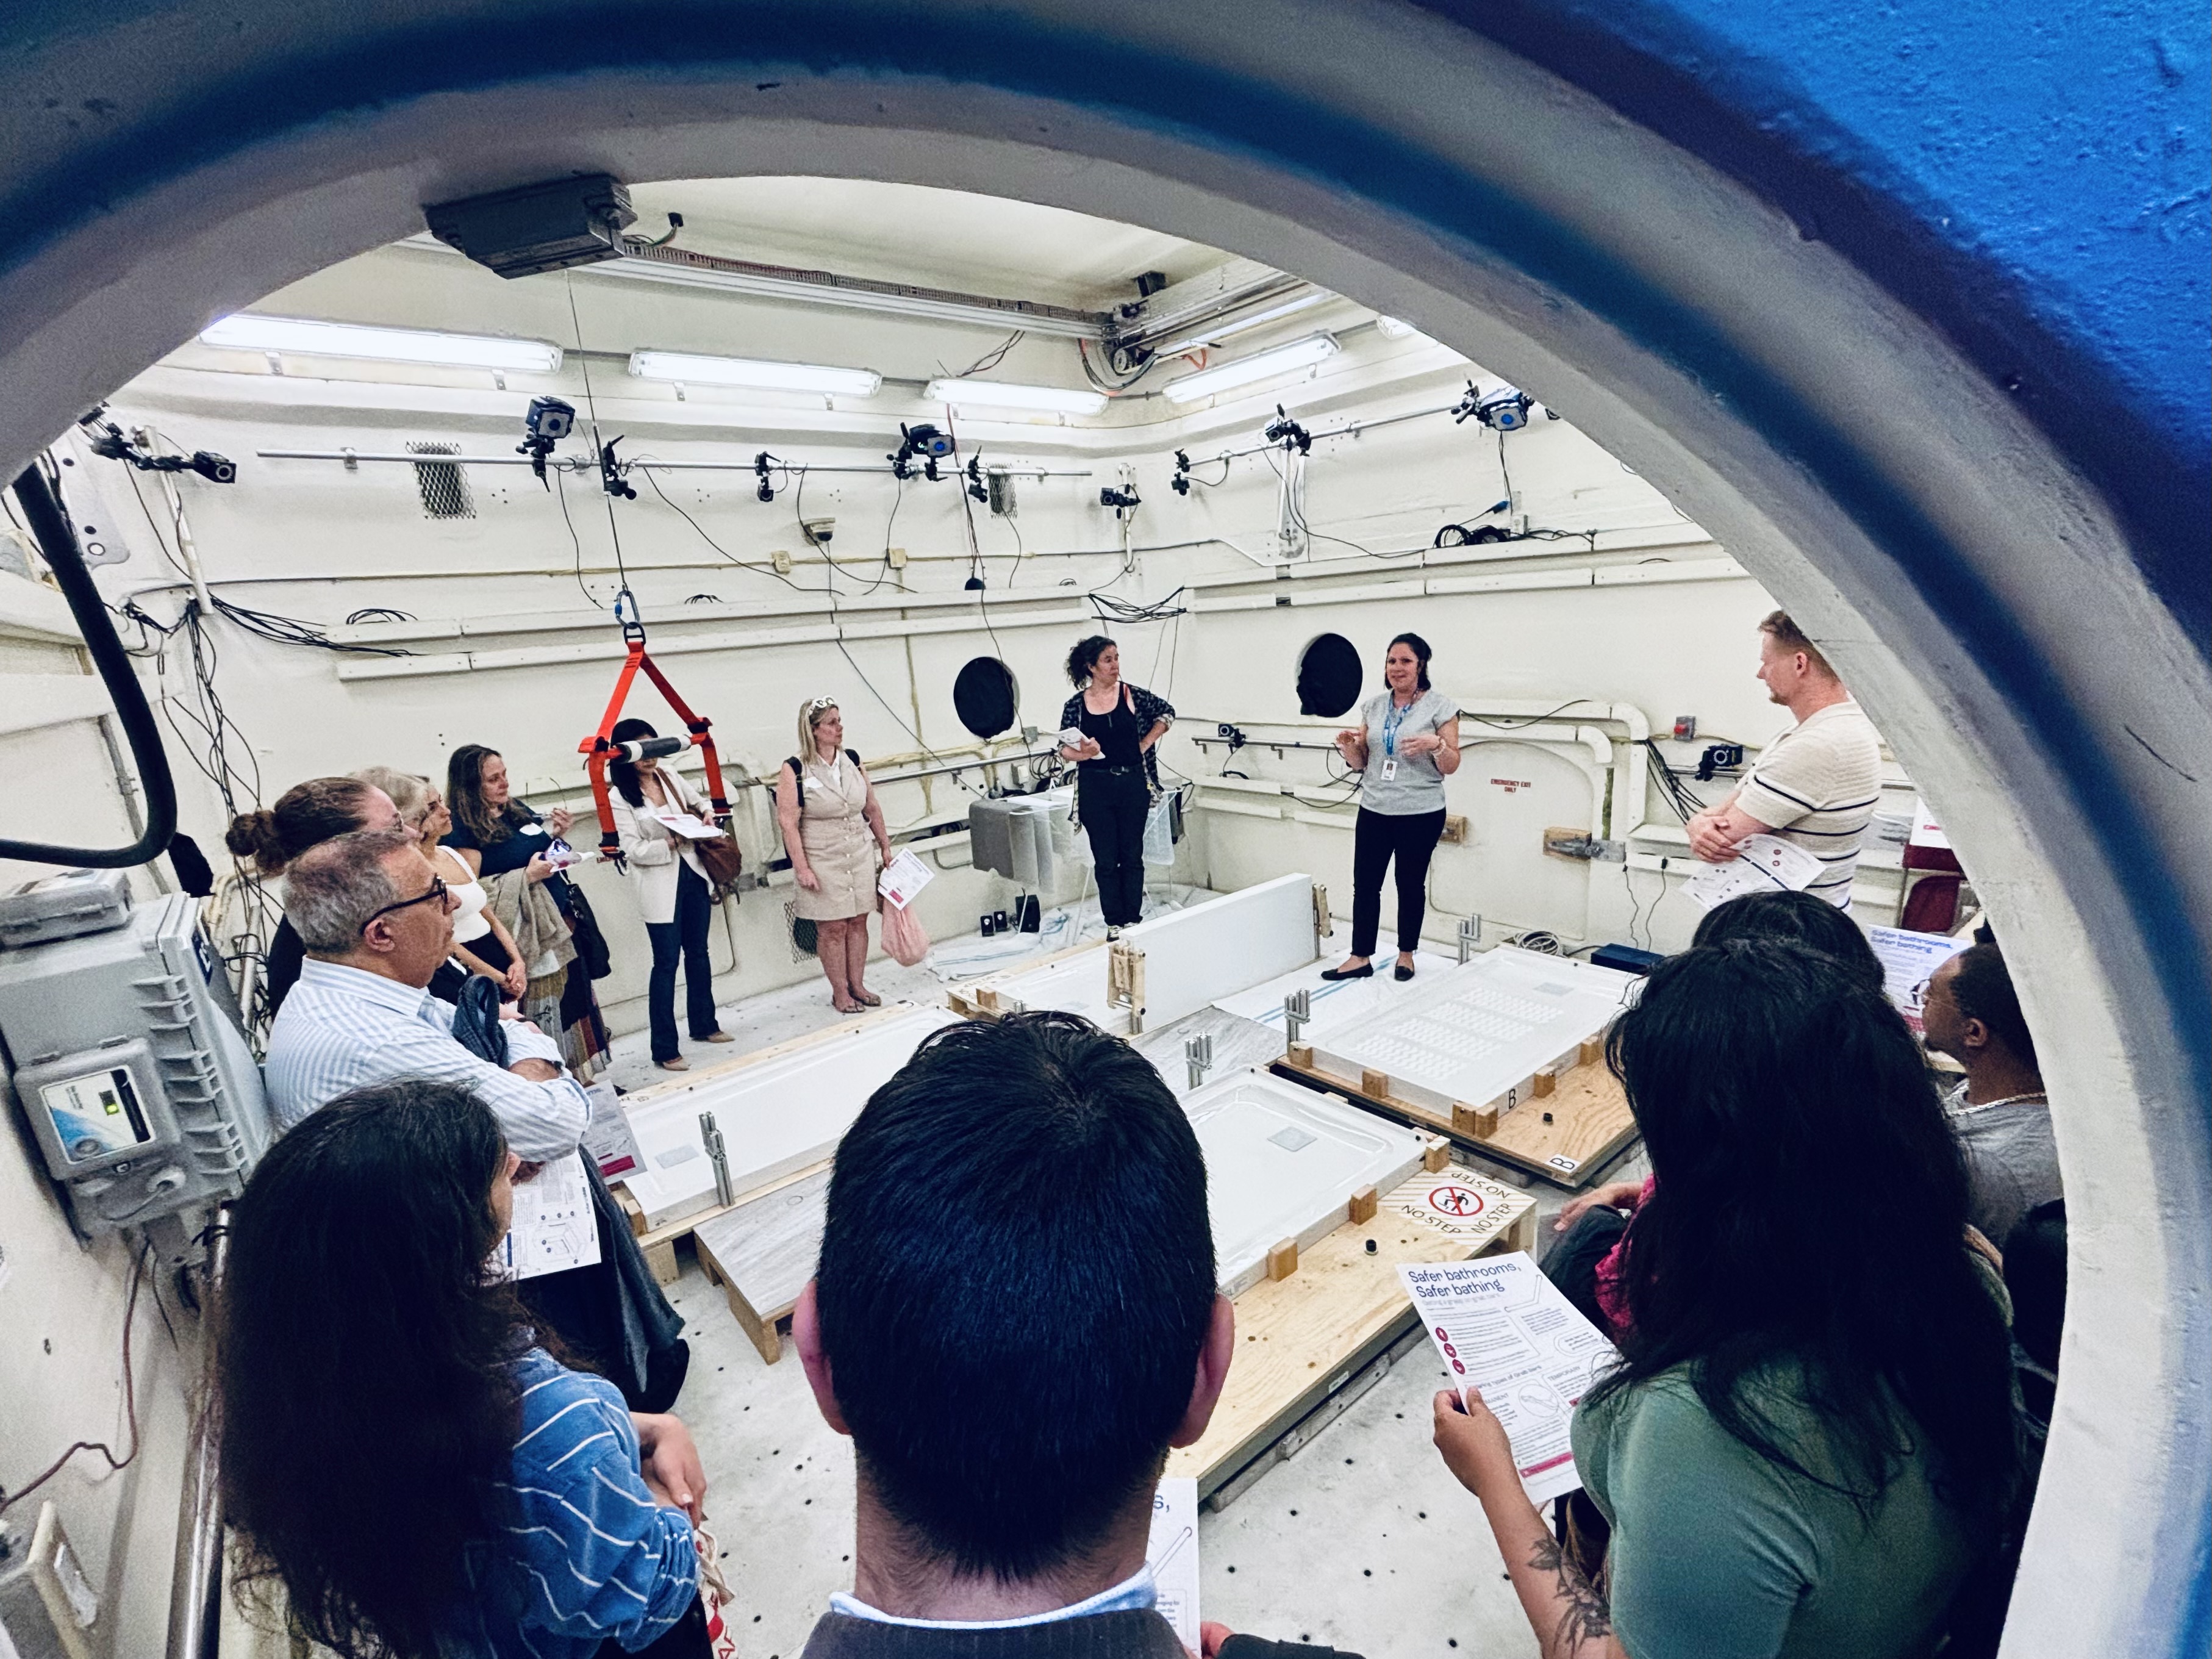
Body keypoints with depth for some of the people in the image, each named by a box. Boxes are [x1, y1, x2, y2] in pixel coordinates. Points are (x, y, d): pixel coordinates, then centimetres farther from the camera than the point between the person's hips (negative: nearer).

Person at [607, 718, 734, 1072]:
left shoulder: (670, 776, 5)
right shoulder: (620, 798, -10)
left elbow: (699, 803, 21)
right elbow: (633, 850, -13)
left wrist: (706, 816, 0)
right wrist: (672, 844, -24)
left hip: (694, 876, 6)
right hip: (661, 887, -6)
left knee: (698, 953, 17)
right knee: (667, 964, -2)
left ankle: (704, 1025, 33)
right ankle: (665, 1050, 7)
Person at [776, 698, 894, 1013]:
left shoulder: (852, 760, 4)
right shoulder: (794, 770, -11)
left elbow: (872, 808, 12)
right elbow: (788, 823, -13)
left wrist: (885, 845, 15)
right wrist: (802, 868, -16)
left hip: (860, 855, 5)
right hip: (822, 862, -4)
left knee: (858, 922, 9)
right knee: (832, 928, 2)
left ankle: (857, 985, 22)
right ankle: (840, 992, 15)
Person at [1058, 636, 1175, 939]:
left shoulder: (1133, 695, 0)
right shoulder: (1075, 705, -1)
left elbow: (1166, 712, 13)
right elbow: (1064, 748, 2)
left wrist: (1146, 744, 4)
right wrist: (1082, 753, -19)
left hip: (1133, 785, 1)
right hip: (1095, 790, 0)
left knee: (1132, 856, 8)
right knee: (1106, 860, 6)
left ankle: (1134, 919, 18)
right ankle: (1114, 923, 16)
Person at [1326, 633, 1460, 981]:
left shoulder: (1440, 706, -6)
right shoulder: (1373, 706, 6)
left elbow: (1451, 766, -6)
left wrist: (1436, 744, -25)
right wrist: (1348, 745, -10)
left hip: (1421, 815, -4)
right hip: (1374, 811, 4)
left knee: (1411, 885, 9)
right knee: (1365, 884, 4)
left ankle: (1406, 955, 26)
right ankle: (1361, 958, 15)